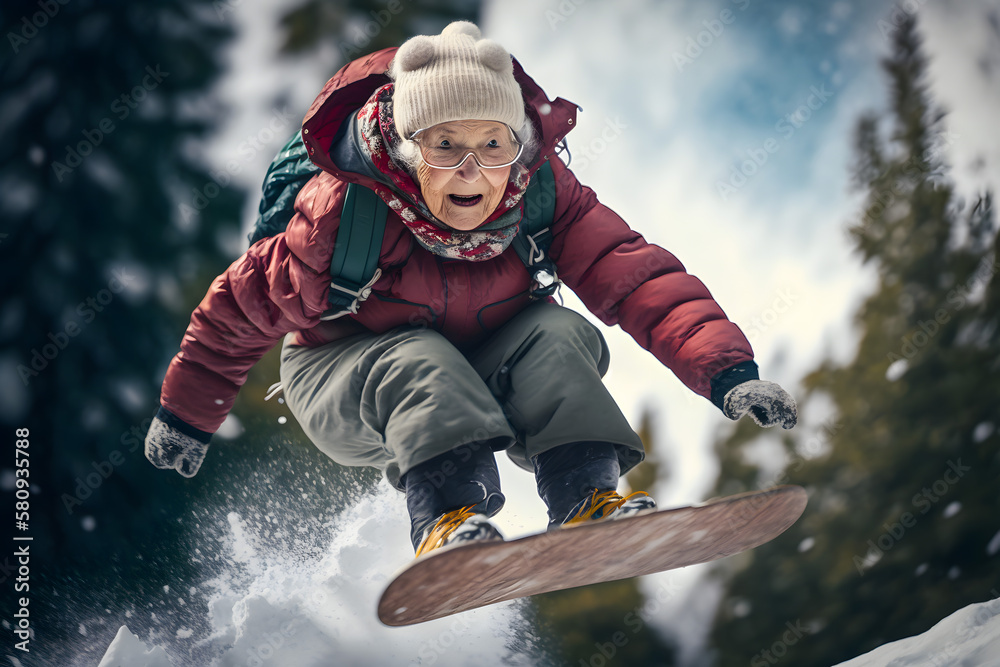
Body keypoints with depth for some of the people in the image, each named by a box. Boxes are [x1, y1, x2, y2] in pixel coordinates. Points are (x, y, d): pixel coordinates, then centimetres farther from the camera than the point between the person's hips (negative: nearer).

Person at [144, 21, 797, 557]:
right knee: (420, 361, -35)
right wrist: (186, 419, -3)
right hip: (342, 379, -2)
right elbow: (241, 306, -14)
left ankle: (589, 496, -35)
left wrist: (728, 372, -46)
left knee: (557, 334, -25)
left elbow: (639, 279, -31)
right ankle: (449, 514, -47)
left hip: (478, 385, 3)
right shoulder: (342, 214, -28)